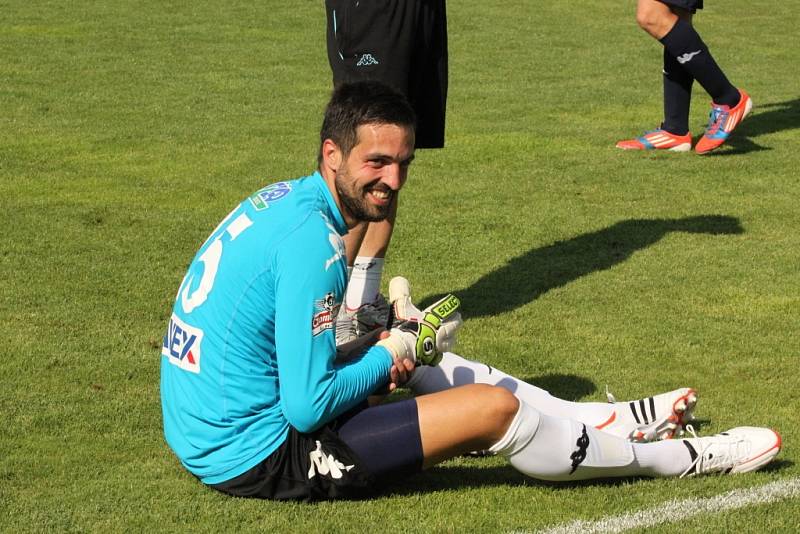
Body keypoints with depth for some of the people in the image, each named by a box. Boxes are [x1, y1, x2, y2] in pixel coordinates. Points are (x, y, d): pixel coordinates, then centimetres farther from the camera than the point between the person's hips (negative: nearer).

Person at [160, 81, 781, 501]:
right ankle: (681, 458, 13)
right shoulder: (310, 238, -23)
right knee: (496, 408, -6)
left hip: (206, 431, 9)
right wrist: (393, 355, -8)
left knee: (414, 349, 20)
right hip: (258, 457, -9)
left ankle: (604, 420, 29)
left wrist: (390, 347, 3)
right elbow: (308, 406, -25)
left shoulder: (284, 199, 5)